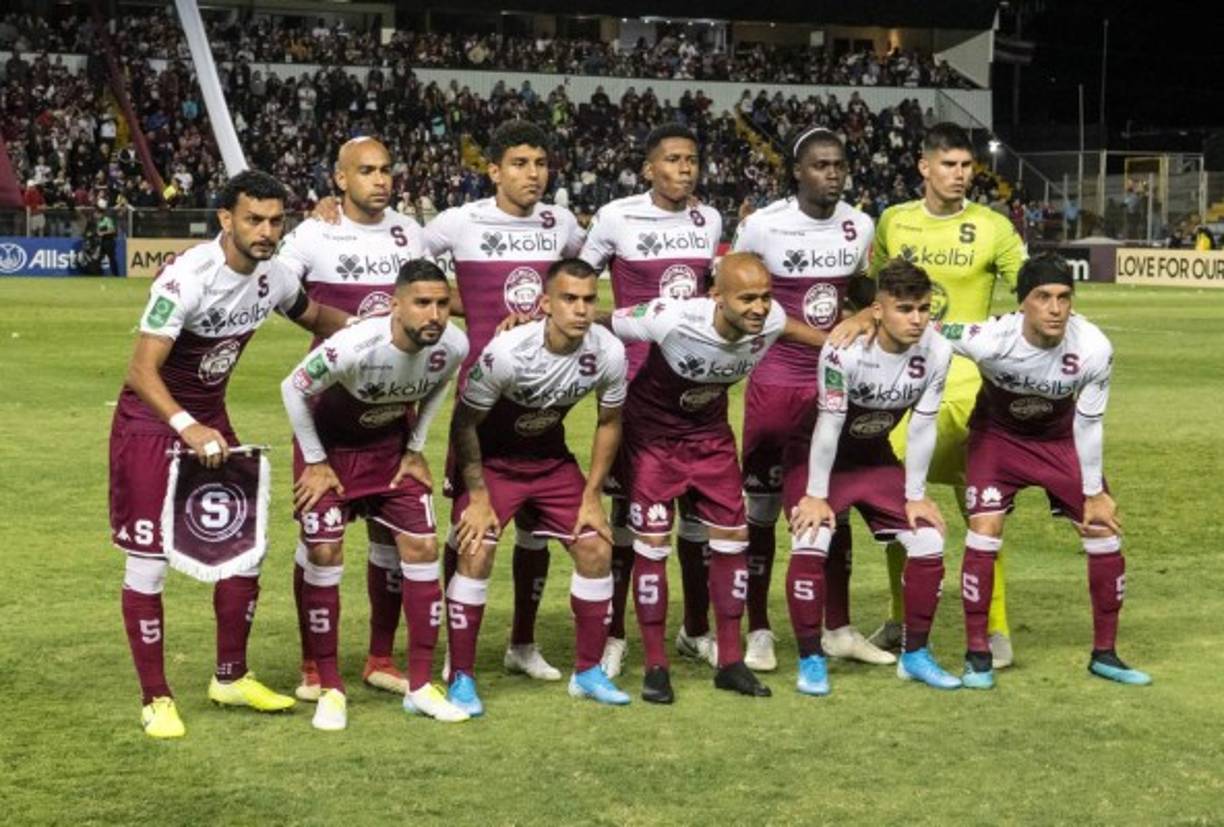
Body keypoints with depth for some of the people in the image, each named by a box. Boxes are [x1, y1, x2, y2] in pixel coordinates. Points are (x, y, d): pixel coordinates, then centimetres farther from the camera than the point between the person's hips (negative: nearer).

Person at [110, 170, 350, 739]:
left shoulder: (272, 279, -5)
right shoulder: (187, 278, -27)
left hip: (210, 419, 7)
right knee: (147, 564, -4)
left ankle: (231, 678, 26)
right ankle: (156, 699, 9)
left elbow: (318, 319, 18)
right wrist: (187, 428, -44)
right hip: (149, 422, -7)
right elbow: (142, 371, -31)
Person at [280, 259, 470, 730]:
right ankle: (330, 689, 3)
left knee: (422, 548, -4)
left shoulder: (453, 347, -21)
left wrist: (415, 450, 3)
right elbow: (294, 389, -21)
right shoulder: (355, 346, -36)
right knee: (324, 553, -10)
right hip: (333, 446, -4)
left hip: (391, 446, 4)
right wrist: (315, 462, -14)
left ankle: (420, 686, 6)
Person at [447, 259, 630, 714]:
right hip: (492, 458, -4)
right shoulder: (507, 352, -31)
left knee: (596, 548, -4)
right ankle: (461, 678, -4)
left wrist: (591, 496, -3)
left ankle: (588, 671, 12)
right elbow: (465, 423, -17)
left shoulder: (608, 353, -20)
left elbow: (609, 423, -2)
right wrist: (478, 498, -15)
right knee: (475, 553, -17)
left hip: (552, 458, 4)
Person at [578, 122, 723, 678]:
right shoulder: (616, 218, -6)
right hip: (638, 379, -4)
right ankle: (613, 634, 8)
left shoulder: (709, 222, 8)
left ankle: (696, 628, 21)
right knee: (630, 502, -1)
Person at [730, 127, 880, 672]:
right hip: (775, 382, -4)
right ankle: (758, 632, 12)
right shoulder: (762, 227, -11)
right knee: (761, 508, 2)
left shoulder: (860, 227, 2)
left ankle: (839, 629, 20)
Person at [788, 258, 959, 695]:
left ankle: (915, 654, 13)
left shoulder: (936, 351, -18)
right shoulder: (845, 350, -32)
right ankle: (811, 659, -6)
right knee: (810, 544, -23)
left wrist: (915, 496, -3)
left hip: (876, 459, 5)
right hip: (818, 458, -5)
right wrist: (815, 495, -17)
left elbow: (922, 427, -8)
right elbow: (829, 424, -24)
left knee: (928, 542, -5)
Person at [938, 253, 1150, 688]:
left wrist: (1094, 493, -7)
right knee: (984, 531, -17)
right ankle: (977, 655, -1)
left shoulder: (1094, 349, -29)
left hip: (1061, 437, 2)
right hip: (997, 434, -2)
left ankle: (1104, 653, 16)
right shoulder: (990, 340, -37)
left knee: (1104, 531, -1)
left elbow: (1088, 424, -14)